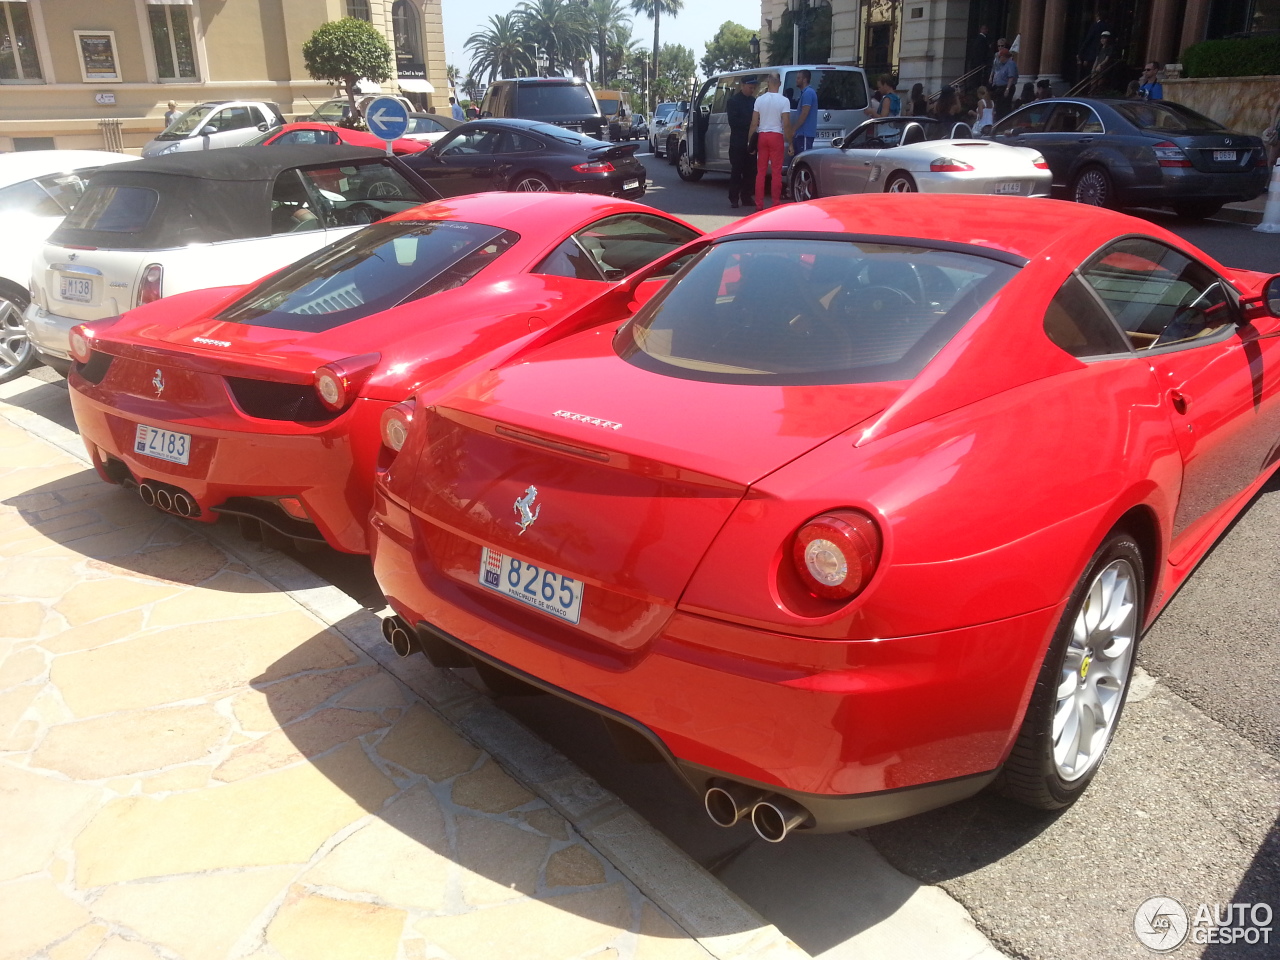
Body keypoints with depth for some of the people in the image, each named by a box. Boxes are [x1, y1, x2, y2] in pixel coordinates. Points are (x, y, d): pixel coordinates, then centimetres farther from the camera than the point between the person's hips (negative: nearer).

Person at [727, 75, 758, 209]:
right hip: (738, 141, -5)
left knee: (750, 171, 5)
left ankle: (746, 197, 12)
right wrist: (751, 123, -16)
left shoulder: (754, 101, 13)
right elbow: (733, 121, -11)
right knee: (736, 170, -3)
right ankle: (733, 198, 1)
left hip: (751, 141, 5)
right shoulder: (733, 101, -2)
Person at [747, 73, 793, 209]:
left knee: (761, 171, 7)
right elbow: (786, 124, -10)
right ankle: (776, 202, 0)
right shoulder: (783, 100, -8)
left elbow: (754, 123, 2)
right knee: (776, 171, 1)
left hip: (762, 136, 3)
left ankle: (759, 203, 7)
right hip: (777, 136, -3)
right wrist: (790, 143, -3)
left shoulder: (759, 99, 1)